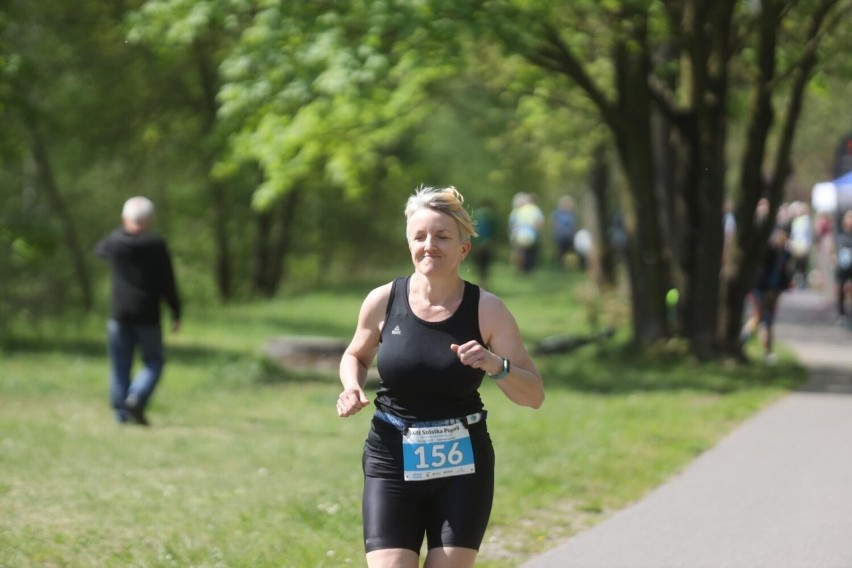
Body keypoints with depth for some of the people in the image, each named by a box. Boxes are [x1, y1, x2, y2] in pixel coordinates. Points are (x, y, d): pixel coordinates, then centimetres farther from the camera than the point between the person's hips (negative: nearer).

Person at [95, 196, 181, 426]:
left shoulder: (114, 241, 1)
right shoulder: (156, 245, -7)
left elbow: (99, 249, 27)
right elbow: (168, 284, -7)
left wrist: (125, 230, 34)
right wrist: (176, 313, 1)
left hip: (119, 314, 2)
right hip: (148, 316, -2)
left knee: (120, 365, 8)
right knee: (154, 361, 9)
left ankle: (121, 413, 3)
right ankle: (137, 398, -13)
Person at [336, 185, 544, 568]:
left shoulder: (486, 310, -5)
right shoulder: (383, 302, -2)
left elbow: (534, 395, -6)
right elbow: (356, 355, 18)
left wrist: (495, 366, -25)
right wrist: (352, 387, -3)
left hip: (462, 467, 0)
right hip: (392, 464, 0)